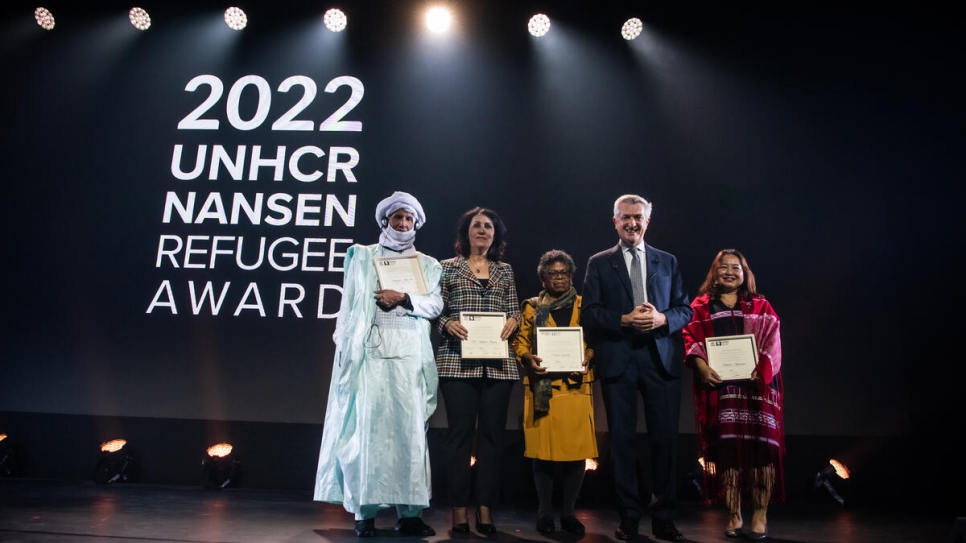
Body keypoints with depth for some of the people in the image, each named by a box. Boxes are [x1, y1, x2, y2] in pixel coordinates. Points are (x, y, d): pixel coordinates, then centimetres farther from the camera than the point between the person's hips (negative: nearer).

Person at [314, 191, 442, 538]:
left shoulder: (428, 265, 17)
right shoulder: (362, 257, 14)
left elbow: (436, 304, 5)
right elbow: (348, 304, 8)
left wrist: (403, 299, -11)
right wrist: (343, 345, -2)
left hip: (410, 353, 1)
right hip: (369, 350, -1)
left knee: (410, 427, -3)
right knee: (367, 424, -5)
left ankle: (409, 512, 2)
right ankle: (364, 512, 1)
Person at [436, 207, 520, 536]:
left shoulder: (505, 271, 16)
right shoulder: (448, 267, 9)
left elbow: (514, 309, 13)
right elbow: (436, 310, 5)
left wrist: (512, 321, -8)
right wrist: (448, 324, -15)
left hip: (498, 363, 3)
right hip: (458, 360, -2)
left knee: (492, 433, 3)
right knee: (460, 432, -1)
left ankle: (485, 509, 10)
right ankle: (459, 509, 6)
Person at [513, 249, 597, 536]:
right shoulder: (532, 307, 12)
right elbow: (520, 343, 7)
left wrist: (587, 359, -12)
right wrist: (529, 358, -12)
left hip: (576, 386, 0)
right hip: (543, 387, 0)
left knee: (577, 450, -1)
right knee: (542, 449, 1)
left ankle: (568, 512, 15)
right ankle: (545, 513, 16)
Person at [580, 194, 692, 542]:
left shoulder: (668, 262, 14)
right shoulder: (599, 263, 8)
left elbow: (685, 309, 9)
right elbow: (588, 313, 0)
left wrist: (663, 318, -11)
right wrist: (624, 319, -15)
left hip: (661, 358, 1)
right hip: (618, 360, -1)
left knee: (665, 438, 2)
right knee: (623, 439, 4)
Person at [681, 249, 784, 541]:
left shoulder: (761, 306, 13)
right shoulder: (701, 306, 12)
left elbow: (772, 343, 4)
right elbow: (691, 339, 2)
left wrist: (759, 368, -13)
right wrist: (701, 365, -16)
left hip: (755, 385, 1)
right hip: (718, 386, 0)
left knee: (759, 446, -5)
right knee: (726, 447, -1)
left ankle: (760, 516, 5)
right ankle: (733, 515, 8)